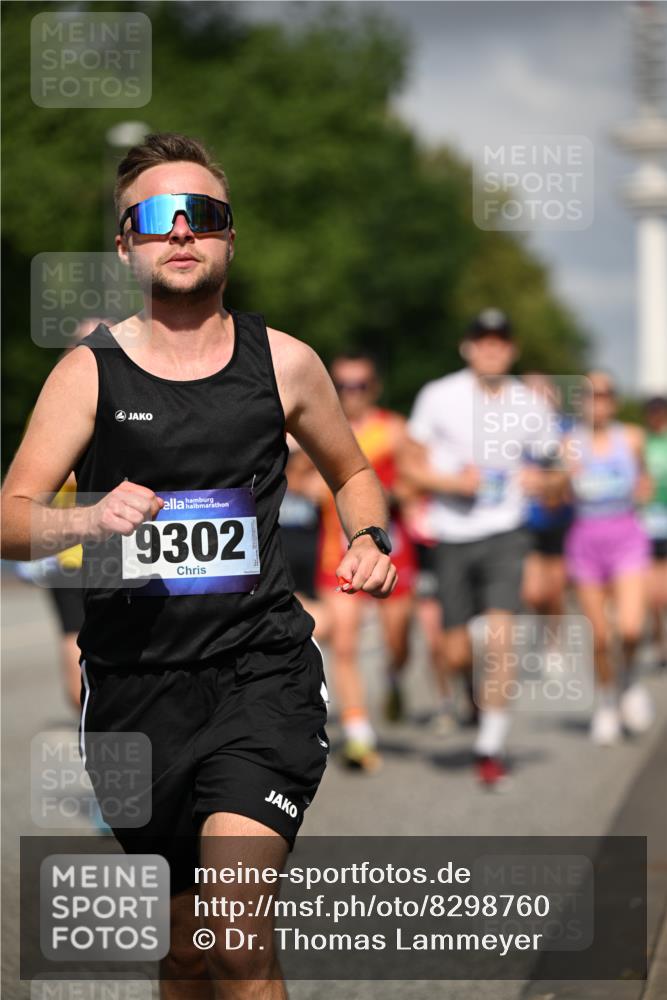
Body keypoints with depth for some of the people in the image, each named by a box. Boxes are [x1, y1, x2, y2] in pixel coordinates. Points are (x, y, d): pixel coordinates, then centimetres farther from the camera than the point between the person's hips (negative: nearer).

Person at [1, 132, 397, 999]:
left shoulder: (285, 363, 4)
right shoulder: (90, 371, 1)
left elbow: (352, 473, 22)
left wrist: (371, 541, 2)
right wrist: (90, 519, -24)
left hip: (262, 667, -1)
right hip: (135, 682, 1)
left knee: (237, 910, -22)